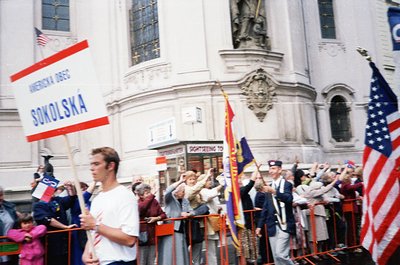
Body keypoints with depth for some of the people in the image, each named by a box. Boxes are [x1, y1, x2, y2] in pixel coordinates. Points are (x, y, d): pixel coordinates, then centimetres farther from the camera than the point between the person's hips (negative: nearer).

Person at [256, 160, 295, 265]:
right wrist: (260, 225, 11)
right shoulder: (269, 187, 12)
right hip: (272, 226, 6)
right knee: (276, 256, 8)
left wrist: (274, 191, -38)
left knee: (280, 254, -13)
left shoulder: (287, 184, -4)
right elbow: (265, 208, 14)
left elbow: (289, 199, -24)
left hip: (284, 225, -6)